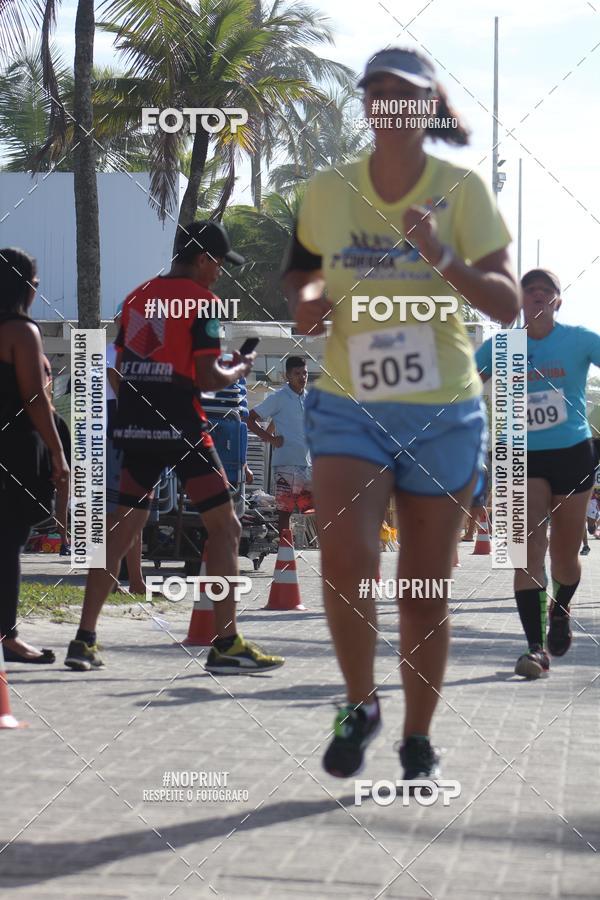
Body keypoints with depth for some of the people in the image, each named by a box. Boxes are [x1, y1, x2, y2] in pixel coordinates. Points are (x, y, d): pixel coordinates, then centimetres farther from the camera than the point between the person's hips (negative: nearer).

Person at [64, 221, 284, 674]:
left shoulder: (137, 296, 15)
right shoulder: (201, 300, -5)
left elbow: (121, 367, 16)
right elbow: (208, 378, -10)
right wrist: (239, 369, 8)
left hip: (133, 428, 7)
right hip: (181, 429, -6)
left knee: (120, 531, 11)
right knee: (225, 527, 1)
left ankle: (84, 640, 8)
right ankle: (227, 644, -4)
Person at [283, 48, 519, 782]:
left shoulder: (461, 190, -3)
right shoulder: (326, 191, 3)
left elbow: (507, 305, -8)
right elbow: (300, 270, 20)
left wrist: (443, 261, -24)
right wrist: (305, 301, -2)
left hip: (443, 413, -1)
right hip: (348, 406, 1)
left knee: (425, 588, 6)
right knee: (344, 556, -20)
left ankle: (418, 738, 23)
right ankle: (359, 704, 4)